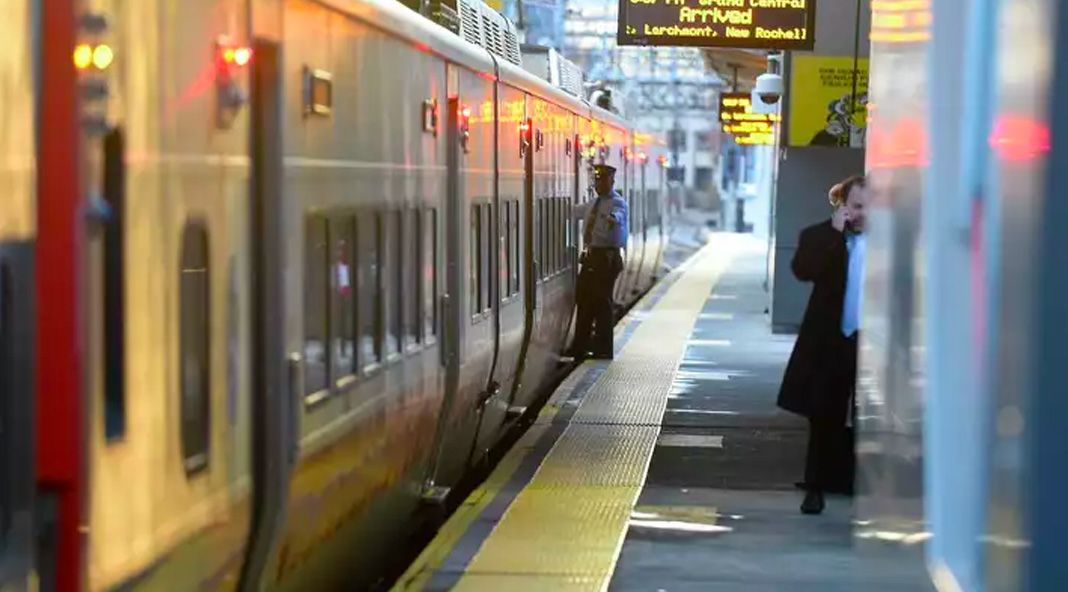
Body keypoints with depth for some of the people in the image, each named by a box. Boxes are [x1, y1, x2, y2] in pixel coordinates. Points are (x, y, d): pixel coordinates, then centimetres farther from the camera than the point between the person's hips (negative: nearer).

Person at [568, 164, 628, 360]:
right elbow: (576, 211, 36)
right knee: (584, 300, 11)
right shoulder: (593, 203, 17)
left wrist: (613, 219, -53)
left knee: (603, 302, -6)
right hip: (591, 256, 8)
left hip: (607, 257, -8)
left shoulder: (618, 203, -10)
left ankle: (603, 349, 2)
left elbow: (617, 216, -34)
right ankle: (580, 347, 21)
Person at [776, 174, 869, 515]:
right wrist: (835, 232, -16)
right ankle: (817, 487, 15)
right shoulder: (819, 237, 2)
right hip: (830, 344, 0)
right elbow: (803, 270, -16)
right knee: (825, 419, 7)